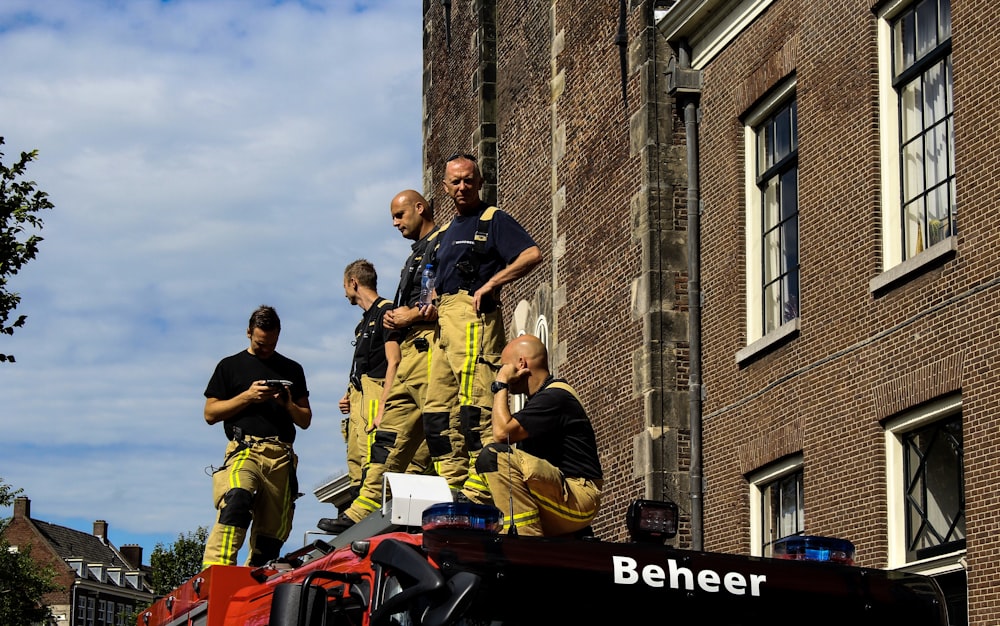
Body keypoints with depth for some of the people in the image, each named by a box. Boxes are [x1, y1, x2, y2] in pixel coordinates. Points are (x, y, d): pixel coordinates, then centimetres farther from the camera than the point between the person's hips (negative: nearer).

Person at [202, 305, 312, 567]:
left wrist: (288, 404, 2)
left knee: (273, 535, -3)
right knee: (236, 500, -33)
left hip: (282, 457, 4)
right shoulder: (230, 366, 17)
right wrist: (247, 397, -2)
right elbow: (210, 413, 10)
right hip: (245, 450, -4)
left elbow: (305, 420, 23)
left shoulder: (292, 370, 24)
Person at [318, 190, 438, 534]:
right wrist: (393, 317, 8)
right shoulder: (415, 256, 29)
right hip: (408, 353, 10)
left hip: (430, 347, -10)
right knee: (390, 431, 6)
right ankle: (365, 508, 6)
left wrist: (412, 315, -9)